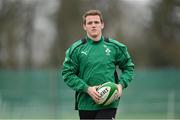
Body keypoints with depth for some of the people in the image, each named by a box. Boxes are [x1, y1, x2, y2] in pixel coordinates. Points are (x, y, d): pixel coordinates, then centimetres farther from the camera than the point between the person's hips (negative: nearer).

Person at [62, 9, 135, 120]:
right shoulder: (76, 49, 2)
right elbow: (67, 73, 0)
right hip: (85, 105, 2)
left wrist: (121, 85, -2)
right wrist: (87, 89, -12)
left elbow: (129, 67, 16)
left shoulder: (115, 47, 5)